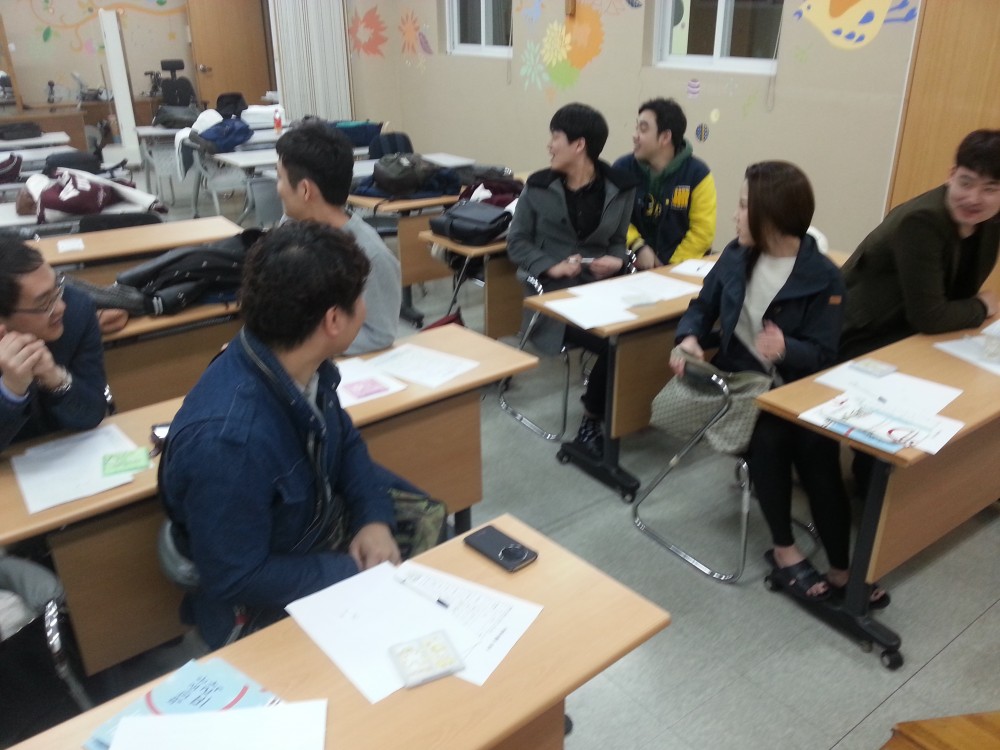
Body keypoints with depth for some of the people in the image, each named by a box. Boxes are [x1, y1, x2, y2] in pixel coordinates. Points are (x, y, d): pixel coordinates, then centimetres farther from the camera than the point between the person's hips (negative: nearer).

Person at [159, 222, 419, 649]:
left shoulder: (304, 366, -14)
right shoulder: (227, 438, -37)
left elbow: (344, 442, 4)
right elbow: (237, 579, -26)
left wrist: (374, 517, -11)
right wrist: (359, 575, -21)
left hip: (330, 523, 7)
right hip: (269, 599, -7)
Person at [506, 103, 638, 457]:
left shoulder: (619, 188, 5)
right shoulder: (538, 186, 2)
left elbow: (618, 240, 14)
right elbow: (517, 242, 3)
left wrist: (616, 260, -9)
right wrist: (551, 267, -13)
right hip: (553, 292, -3)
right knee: (611, 345, -27)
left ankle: (593, 418, -1)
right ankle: (595, 418, 2)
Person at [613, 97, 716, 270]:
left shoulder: (697, 173, -4)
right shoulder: (623, 168, 0)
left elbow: (702, 232, -6)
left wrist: (670, 266, -11)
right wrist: (637, 247, -16)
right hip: (635, 265, 1)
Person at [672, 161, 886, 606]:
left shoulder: (823, 278, -9)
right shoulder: (737, 255, 3)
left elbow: (822, 354, -12)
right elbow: (703, 306, 11)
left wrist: (786, 350, -35)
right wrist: (689, 337, -11)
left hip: (793, 387, -2)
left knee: (817, 449, -28)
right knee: (769, 438, -28)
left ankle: (840, 567, -13)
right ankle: (784, 549, -9)